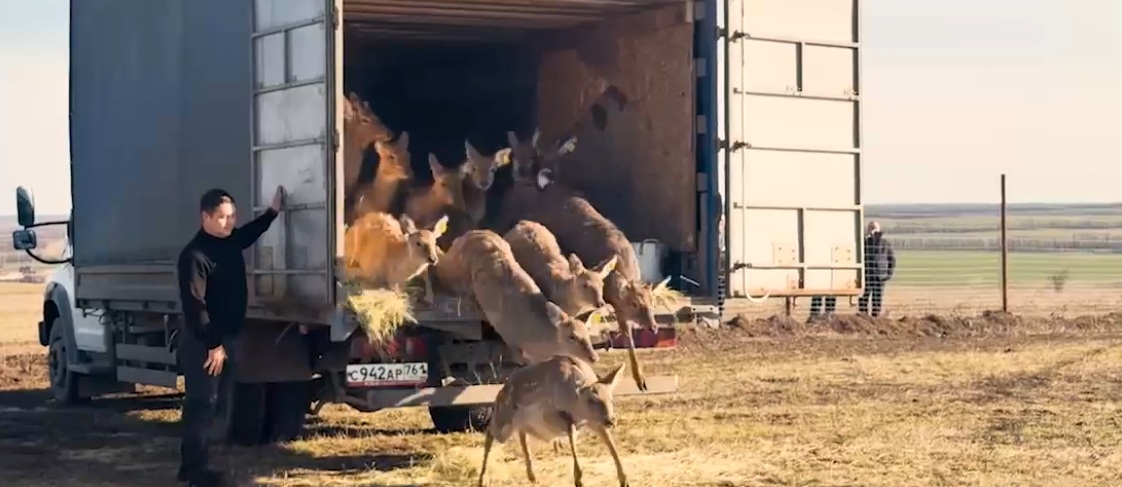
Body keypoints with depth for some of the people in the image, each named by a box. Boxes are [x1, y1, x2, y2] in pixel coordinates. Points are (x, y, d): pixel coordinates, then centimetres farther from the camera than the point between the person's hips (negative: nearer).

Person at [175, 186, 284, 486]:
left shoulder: (230, 241, 8)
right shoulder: (195, 255, -19)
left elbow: (250, 233, 35)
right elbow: (194, 305, -23)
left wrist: (274, 210, 28)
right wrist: (212, 344, -22)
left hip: (226, 339, 9)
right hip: (202, 343, -9)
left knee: (218, 405, 11)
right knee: (202, 404, -7)